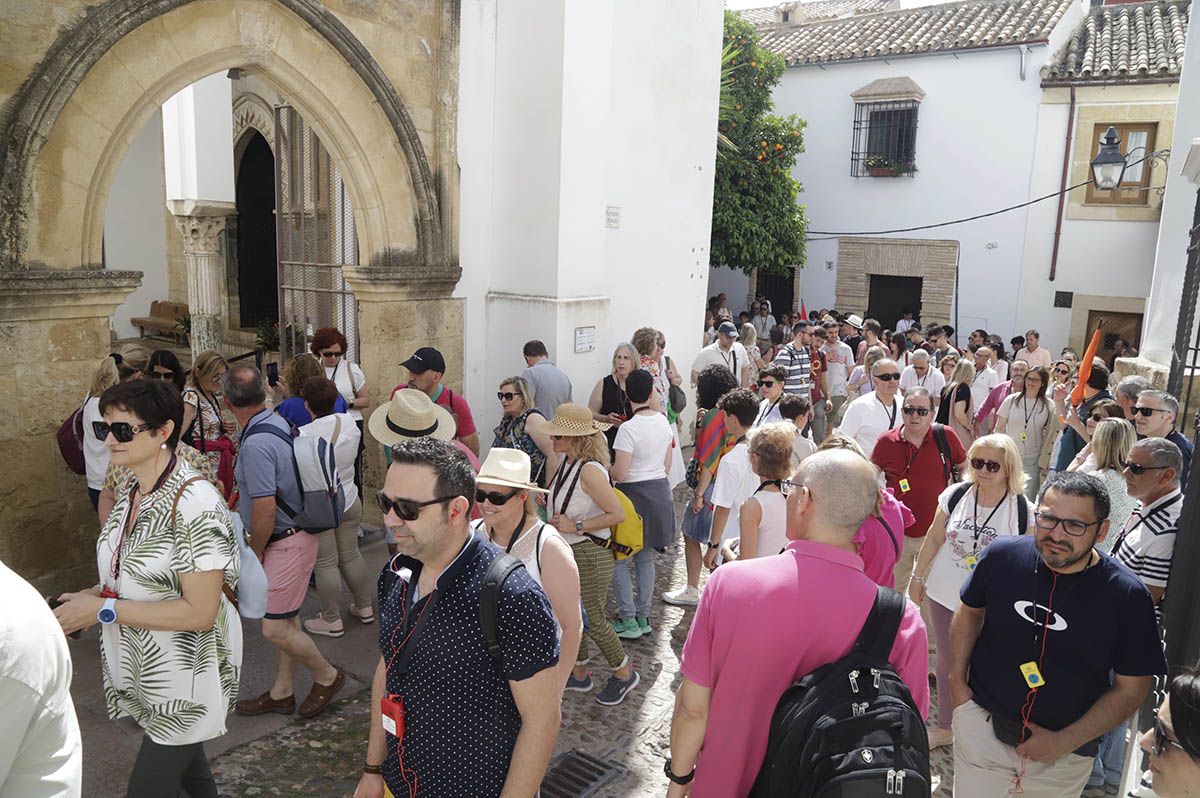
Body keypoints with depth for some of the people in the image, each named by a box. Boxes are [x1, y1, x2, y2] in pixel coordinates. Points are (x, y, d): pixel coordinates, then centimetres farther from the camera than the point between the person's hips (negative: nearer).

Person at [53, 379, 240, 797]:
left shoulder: (194, 500, -25)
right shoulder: (129, 493, 1)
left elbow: (200, 612, -26)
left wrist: (103, 609, -22)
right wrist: (88, 598, -4)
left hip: (184, 676, -8)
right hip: (141, 668, 8)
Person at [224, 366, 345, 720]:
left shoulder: (255, 444, -25)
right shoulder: (278, 423, 4)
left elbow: (265, 510, -25)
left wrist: (255, 553, -11)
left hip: (286, 542, -10)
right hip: (293, 535, 10)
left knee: (274, 628, -1)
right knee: (285, 620, 19)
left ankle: (327, 676, 20)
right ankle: (282, 692, 32)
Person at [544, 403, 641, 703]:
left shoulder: (590, 470, -25)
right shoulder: (566, 462, 1)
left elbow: (618, 514, -25)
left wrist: (576, 526, -22)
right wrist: (546, 497, 0)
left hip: (590, 555, -8)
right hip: (568, 552, 8)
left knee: (591, 620, 5)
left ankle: (624, 673, 28)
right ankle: (579, 674, 36)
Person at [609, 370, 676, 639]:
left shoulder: (628, 428, -19)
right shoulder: (663, 421, 1)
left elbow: (620, 474, -20)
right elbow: (667, 465, 10)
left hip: (634, 495, -7)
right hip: (660, 491, 7)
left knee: (618, 559, 6)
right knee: (645, 558, 17)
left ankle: (628, 621, 10)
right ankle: (643, 617, 26)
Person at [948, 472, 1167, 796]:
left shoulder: (1128, 596, -17)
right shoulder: (1002, 555, -13)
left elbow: (1130, 689, -9)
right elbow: (970, 611, 5)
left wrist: (1064, 742, -12)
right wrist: (957, 679, -2)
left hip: (1067, 751, -1)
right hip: (981, 722, 1)